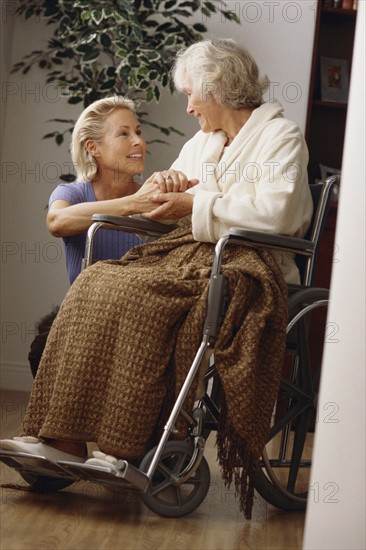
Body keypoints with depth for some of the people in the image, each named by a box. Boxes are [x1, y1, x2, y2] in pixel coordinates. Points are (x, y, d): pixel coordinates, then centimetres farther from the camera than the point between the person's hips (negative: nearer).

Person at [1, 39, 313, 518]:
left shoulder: (281, 137, 0)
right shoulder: (201, 143, 25)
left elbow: (274, 214, -16)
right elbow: (170, 207, 28)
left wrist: (195, 205, -10)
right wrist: (166, 184, 5)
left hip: (244, 267, -7)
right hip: (191, 254, 7)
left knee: (135, 297, -31)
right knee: (95, 284, -19)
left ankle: (124, 448, -30)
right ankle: (64, 439, -27)